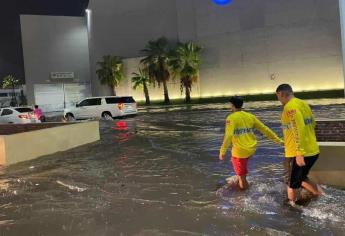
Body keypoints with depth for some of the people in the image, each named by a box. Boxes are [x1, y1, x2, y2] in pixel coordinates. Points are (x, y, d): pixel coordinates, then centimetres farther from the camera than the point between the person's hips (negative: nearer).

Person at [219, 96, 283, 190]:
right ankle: (239, 179, 44)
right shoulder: (250, 116, 7)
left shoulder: (231, 118, -10)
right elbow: (264, 129, 9)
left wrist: (222, 151, -20)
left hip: (240, 151, -7)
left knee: (242, 177, 7)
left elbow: (228, 136, -22)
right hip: (252, 149, 7)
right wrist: (278, 140, 16)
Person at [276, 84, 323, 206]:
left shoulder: (290, 107, -16)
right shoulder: (303, 103, 12)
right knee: (300, 177, 26)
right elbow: (312, 124, 21)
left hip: (300, 153, -9)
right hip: (313, 150, 9)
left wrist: (299, 153, -24)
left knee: (292, 183, 8)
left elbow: (299, 130, -24)